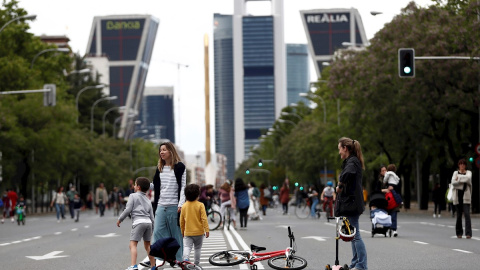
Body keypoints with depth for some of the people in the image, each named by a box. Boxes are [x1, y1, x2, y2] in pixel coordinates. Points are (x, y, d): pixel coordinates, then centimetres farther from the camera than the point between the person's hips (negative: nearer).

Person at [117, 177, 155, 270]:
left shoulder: (133, 196, 5)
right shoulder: (147, 200, 24)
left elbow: (128, 210, -4)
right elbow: (152, 216, 22)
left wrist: (120, 219, 7)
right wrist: (152, 228, 29)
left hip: (138, 221, -7)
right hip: (148, 222, 7)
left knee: (133, 244, -11)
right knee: (147, 245, 18)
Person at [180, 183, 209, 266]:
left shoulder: (184, 206, 0)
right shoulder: (200, 205, -10)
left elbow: (181, 220, 7)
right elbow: (204, 219, -13)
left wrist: (182, 231, 19)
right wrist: (207, 230, -8)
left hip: (187, 232, 1)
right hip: (199, 231, -1)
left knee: (187, 247, -7)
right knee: (198, 248, 14)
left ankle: (185, 259, -33)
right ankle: (196, 264, 20)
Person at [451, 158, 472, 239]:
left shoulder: (468, 172, 10)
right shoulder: (455, 173, 12)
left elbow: (468, 178, -14)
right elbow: (453, 182, -6)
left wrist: (459, 178, -8)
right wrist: (463, 180, -12)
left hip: (466, 196, -2)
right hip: (457, 196, 2)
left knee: (467, 214, -12)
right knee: (459, 215, 4)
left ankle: (468, 233, -16)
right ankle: (459, 232, 15)